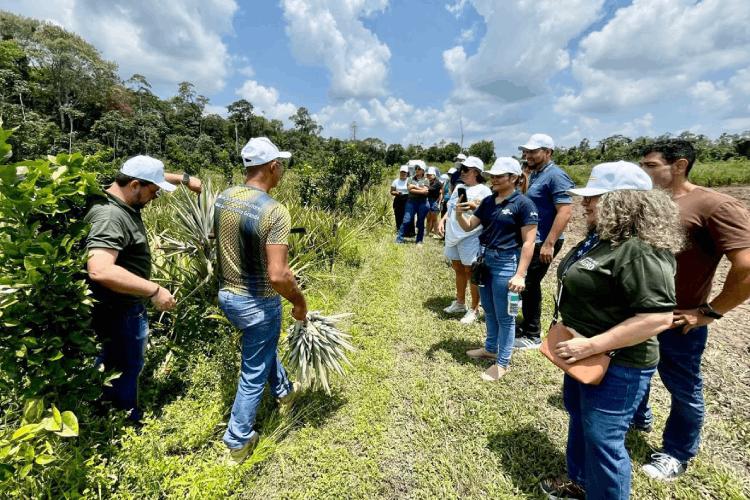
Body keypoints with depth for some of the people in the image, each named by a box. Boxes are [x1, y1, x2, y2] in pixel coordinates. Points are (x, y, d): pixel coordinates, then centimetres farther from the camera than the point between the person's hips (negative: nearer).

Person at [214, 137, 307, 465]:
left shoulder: (222, 198, -3)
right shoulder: (274, 211, -26)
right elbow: (277, 276, -30)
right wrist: (299, 302, -13)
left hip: (226, 294, 8)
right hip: (257, 303, -8)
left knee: (263, 347, 32)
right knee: (253, 374, 13)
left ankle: (283, 391, 56)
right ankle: (238, 442, 32)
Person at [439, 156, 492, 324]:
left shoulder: (483, 190, -7)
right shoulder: (459, 186, 16)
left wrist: (471, 205, -27)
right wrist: (442, 220, 8)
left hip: (470, 236, -8)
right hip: (453, 235, 8)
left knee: (471, 272, -1)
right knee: (458, 269, 17)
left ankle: (474, 309, 12)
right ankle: (460, 303, 33)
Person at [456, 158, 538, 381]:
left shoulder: (523, 204, -13)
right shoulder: (488, 201, 6)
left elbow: (528, 243, -15)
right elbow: (468, 226, 9)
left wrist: (520, 275, -19)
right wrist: (459, 214, -13)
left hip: (506, 263, -7)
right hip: (484, 259, 7)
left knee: (504, 315, 5)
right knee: (489, 310, 20)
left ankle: (502, 362, 21)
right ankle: (490, 348, 39)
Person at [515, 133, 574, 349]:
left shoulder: (555, 176, -16)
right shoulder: (535, 174, 12)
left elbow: (564, 212, -24)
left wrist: (549, 244, -26)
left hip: (543, 242, -9)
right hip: (531, 239, 9)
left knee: (529, 285, -1)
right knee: (526, 283, 17)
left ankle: (532, 336, 14)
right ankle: (527, 326, 33)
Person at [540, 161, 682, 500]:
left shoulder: (639, 251, -26)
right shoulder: (601, 237, 5)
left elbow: (658, 317, -30)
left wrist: (591, 346, -28)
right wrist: (578, 346, 17)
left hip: (617, 365, -10)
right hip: (585, 358, 10)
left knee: (602, 439, 6)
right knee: (579, 419, 26)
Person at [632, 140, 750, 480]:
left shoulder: (714, 206, -18)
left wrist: (709, 312, -17)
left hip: (676, 323, -6)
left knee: (683, 390, 15)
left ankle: (677, 454, 38)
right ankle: (638, 418, 51)